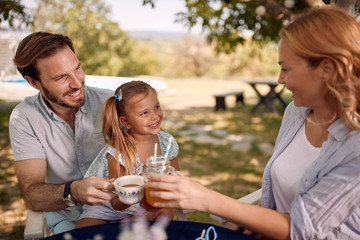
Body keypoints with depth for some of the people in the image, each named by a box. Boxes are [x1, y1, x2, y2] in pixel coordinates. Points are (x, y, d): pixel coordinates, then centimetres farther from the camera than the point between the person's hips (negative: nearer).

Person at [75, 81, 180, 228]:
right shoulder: (117, 153, -23)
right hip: (105, 210, -3)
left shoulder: (167, 143, -10)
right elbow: (116, 205, -18)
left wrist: (169, 208, -14)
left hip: (141, 212, 4)